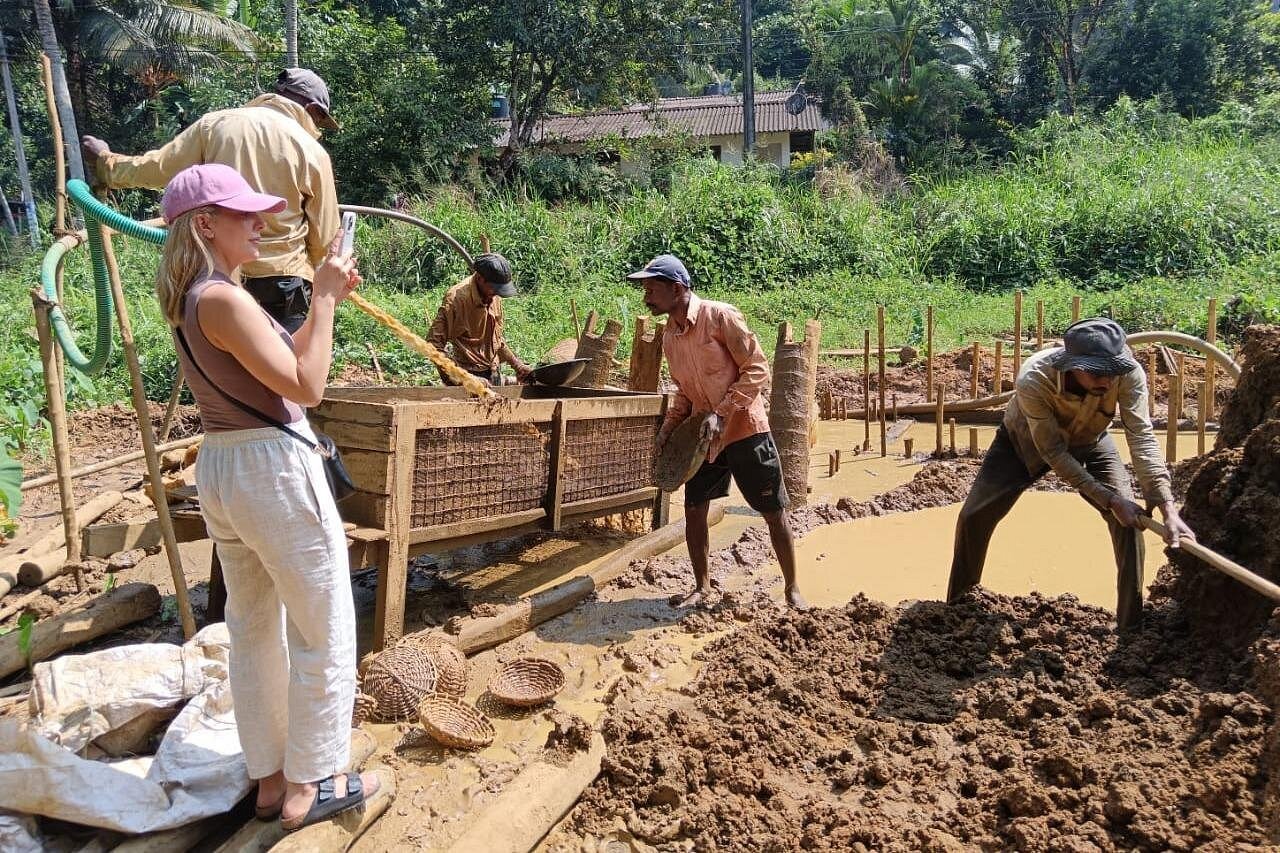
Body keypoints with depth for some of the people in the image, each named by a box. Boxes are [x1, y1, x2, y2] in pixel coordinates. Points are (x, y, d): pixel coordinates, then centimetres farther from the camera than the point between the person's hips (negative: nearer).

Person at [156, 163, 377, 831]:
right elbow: (305, 386, -19)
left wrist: (327, 299, 11)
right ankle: (310, 785, 18)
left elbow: (278, 361, 17)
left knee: (254, 629, 17)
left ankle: (269, 777, 30)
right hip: (272, 469, -9)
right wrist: (323, 299, -14)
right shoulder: (223, 299, -19)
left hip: (219, 469, 10)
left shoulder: (191, 299, 9)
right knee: (323, 632, 5)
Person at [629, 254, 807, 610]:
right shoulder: (670, 336, 5)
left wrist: (721, 412, -24)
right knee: (693, 509, 6)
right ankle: (702, 587, 22)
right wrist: (669, 425, 0)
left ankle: (792, 588, 18)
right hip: (703, 436, 6)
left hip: (745, 430, -6)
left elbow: (757, 370, -17)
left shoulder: (720, 316, -16)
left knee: (774, 512, 4)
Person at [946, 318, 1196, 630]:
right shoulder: (1034, 379, -41)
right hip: (1025, 442, -2)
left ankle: (1132, 623, 0)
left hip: (1088, 443, 2)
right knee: (974, 517, -8)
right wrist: (1108, 499, -33)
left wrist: (1168, 508, -45)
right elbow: (1053, 453, -33)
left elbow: (1142, 437, -36)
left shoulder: (1129, 373, -35)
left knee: (1130, 517, -15)